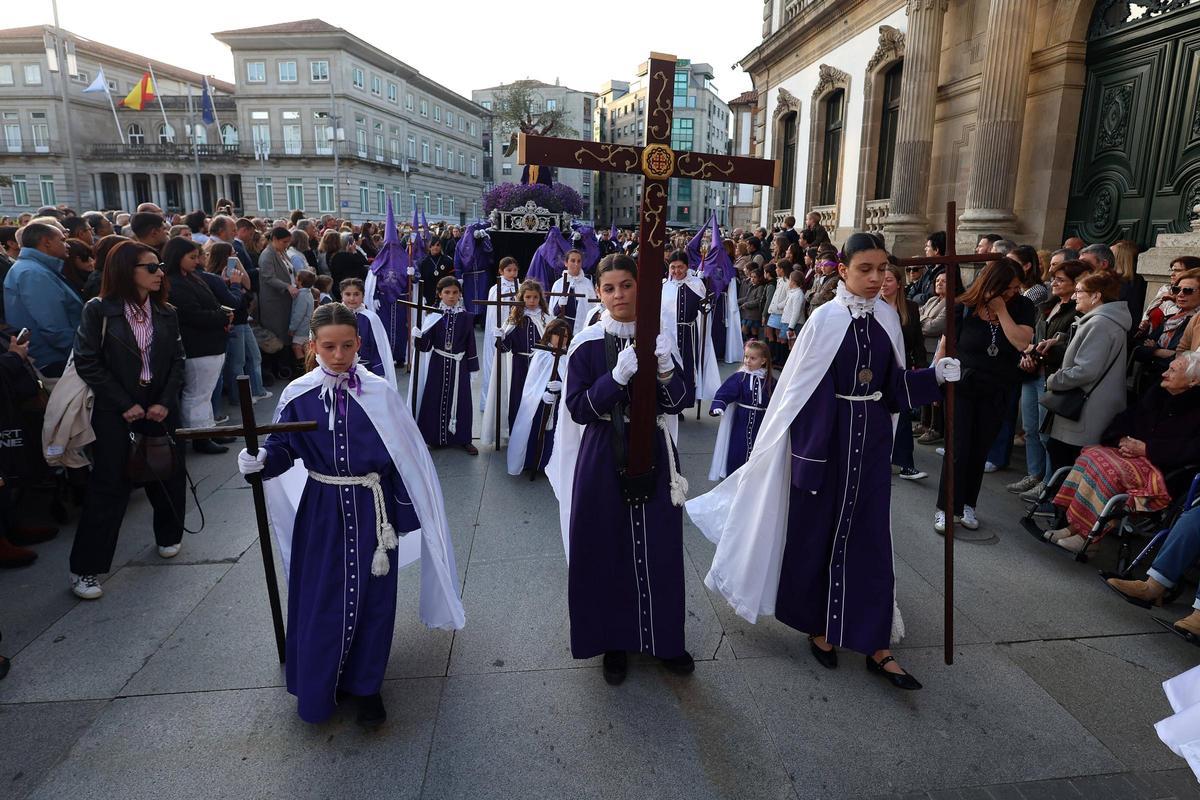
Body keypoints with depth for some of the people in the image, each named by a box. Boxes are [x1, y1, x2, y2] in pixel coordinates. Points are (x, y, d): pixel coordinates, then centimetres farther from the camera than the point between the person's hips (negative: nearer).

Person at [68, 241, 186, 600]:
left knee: (168, 473, 11)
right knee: (109, 485, -2)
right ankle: (85, 567, 10)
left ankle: (169, 536, 36)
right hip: (116, 411, -4)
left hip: (161, 406, 4)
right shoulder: (98, 310, -7)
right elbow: (87, 362, -10)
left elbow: (177, 361, 4)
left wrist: (165, 402, -9)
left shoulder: (167, 313, 4)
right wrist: (125, 404, -13)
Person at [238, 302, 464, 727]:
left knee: (371, 596, 8)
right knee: (320, 598, 8)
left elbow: (405, 458, -2)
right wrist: (260, 460, -19)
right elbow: (283, 448, 4)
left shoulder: (380, 393, -6)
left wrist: (407, 513, -2)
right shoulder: (298, 394, -3)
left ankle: (365, 684, 27)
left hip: (372, 510, 0)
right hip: (322, 511, 1)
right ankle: (318, 687, 29)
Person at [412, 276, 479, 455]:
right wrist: (417, 336, -26)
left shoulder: (466, 317, -1)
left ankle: (463, 438, 18)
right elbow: (426, 345, -6)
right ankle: (435, 437, 18)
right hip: (439, 363, 0)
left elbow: (470, 344, 3)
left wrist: (472, 367, 3)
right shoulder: (434, 316, -4)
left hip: (459, 365, 1)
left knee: (460, 400, 7)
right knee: (435, 399, 5)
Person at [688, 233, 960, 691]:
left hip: (872, 437, 5)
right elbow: (799, 387, -11)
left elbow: (894, 382, 13)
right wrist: (802, 445, -13)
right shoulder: (825, 319, -10)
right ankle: (816, 625, 27)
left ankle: (875, 644, 16)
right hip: (828, 435, -4)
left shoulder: (887, 318, 6)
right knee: (818, 529, 7)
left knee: (869, 536, 7)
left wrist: (936, 375, -4)